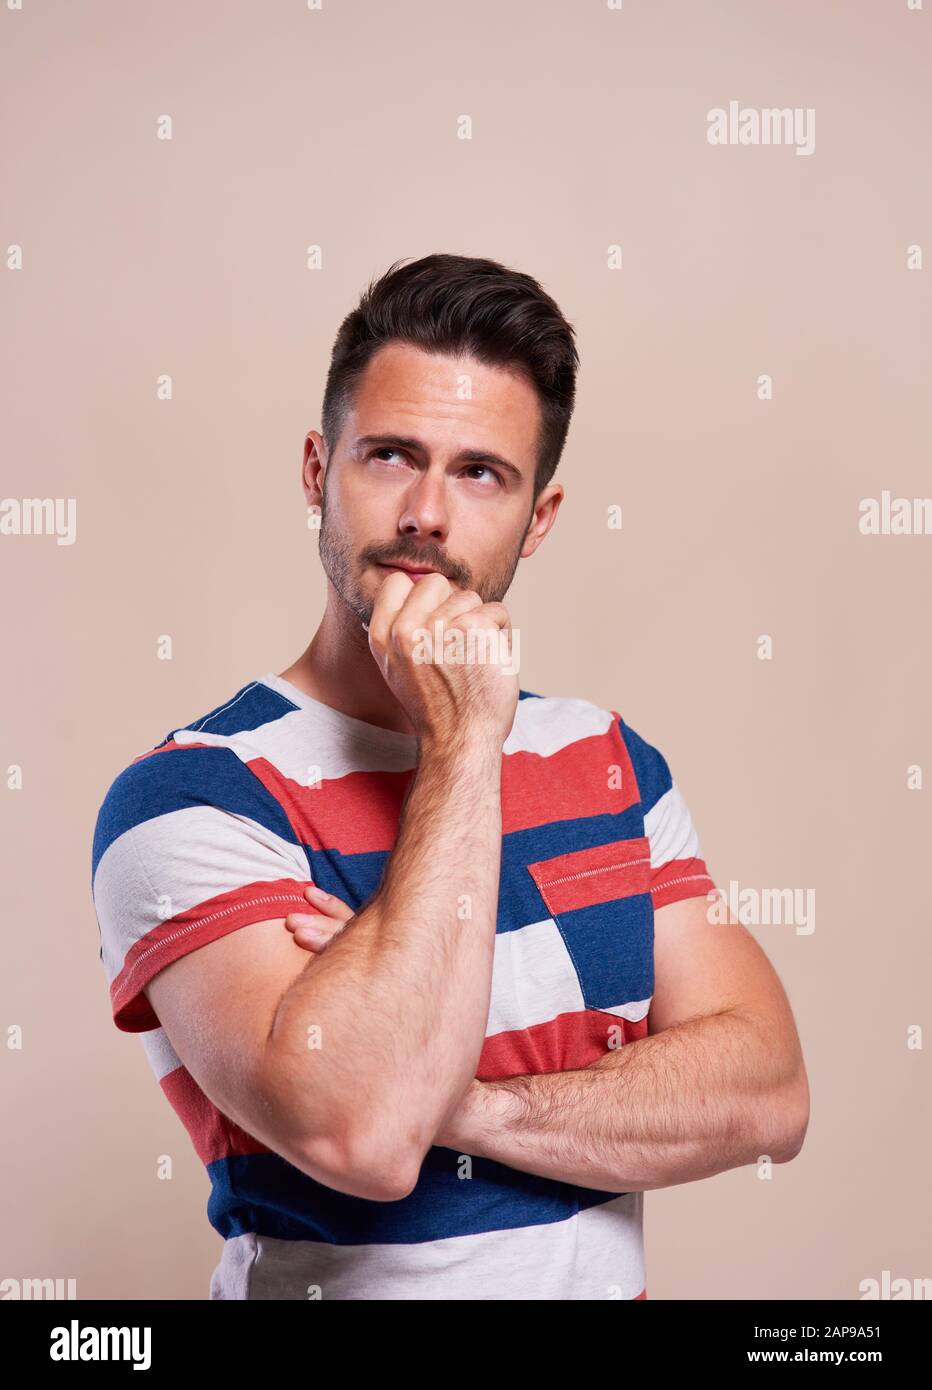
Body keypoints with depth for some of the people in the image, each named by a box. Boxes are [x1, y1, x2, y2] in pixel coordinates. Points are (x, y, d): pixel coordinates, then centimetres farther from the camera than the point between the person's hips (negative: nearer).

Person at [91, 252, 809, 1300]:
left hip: (604, 1271, 3)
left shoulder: (612, 762, 3)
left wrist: (465, 1101, -18)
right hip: (322, 1271, -2)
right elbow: (361, 1133, -25)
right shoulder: (188, 798, -12)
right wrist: (461, 740, -20)